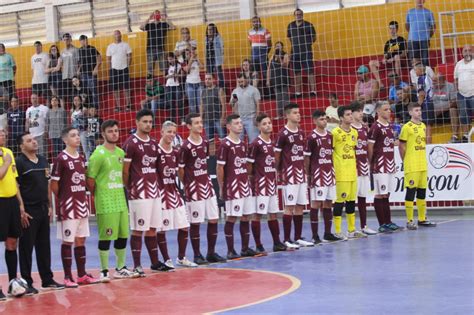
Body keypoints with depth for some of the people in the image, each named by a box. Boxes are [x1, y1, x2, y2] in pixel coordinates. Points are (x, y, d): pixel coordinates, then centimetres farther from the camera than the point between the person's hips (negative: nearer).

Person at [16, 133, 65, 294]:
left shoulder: (43, 161, 13)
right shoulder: (19, 162, -8)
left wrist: (49, 206, 14)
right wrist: (21, 210, -15)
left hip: (43, 209, 7)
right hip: (29, 210, -7)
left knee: (44, 246, 12)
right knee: (26, 247, 0)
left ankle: (47, 280, 20)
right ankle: (27, 283, 6)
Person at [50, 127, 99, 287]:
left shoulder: (81, 158, 11)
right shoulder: (61, 159, -11)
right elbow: (54, 184, -9)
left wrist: (84, 199, 11)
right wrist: (63, 198, 1)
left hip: (82, 205, 7)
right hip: (68, 207, -7)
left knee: (81, 240, 11)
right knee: (68, 241, -1)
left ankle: (82, 275, 17)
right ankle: (68, 277, 4)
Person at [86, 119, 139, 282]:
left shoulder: (121, 153, 11)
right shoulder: (98, 155, -11)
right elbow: (90, 180, -10)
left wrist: (121, 193, 15)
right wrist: (98, 196, -2)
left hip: (121, 201, 7)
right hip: (105, 203, -7)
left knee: (123, 235, 11)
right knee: (106, 236, -3)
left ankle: (120, 268, 23)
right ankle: (104, 271, 5)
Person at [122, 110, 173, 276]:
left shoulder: (154, 143, 13)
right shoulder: (130, 143, -10)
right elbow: (125, 170, -8)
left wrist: (156, 185, 13)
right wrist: (130, 189, -4)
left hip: (154, 191, 7)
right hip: (139, 193, -7)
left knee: (152, 229, 12)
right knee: (138, 229, -3)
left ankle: (155, 263, 19)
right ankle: (137, 265, 2)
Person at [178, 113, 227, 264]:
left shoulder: (205, 143, 6)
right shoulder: (186, 147, -14)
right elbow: (180, 170, -7)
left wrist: (205, 180, 12)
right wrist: (187, 185, 2)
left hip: (207, 186, 6)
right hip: (193, 189, -6)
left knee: (214, 219, 6)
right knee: (195, 223, 0)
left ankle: (211, 253, 17)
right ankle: (197, 255, 9)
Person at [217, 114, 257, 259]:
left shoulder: (242, 144, 13)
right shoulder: (225, 144, -10)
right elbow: (220, 168, -9)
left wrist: (247, 182, 14)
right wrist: (221, 188, -9)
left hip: (245, 185, 8)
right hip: (232, 186, -8)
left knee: (247, 216, 8)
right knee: (231, 218, -4)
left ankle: (245, 248, 15)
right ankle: (230, 251, 2)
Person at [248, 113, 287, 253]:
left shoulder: (271, 143, 12)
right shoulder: (256, 144, -11)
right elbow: (249, 164, -10)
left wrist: (275, 181, 17)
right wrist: (252, 180, -7)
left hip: (272, 183, 8)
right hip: (260, 183, -8)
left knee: (273, 213, 13)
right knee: (257, 214, -3)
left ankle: (277, 243, 20)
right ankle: (258, 246, 1)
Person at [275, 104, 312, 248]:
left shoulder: (301, 133, 11)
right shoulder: (283, 134, -10)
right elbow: (277, 155, -7)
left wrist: (304, 170, 14)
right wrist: (279, 172, -8)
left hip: (301, 174, 7)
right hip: (289, 175, -7)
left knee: (300, 207, 9)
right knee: (289, 207, -5)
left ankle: (298, 238, 15)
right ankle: (287, 240, -2)